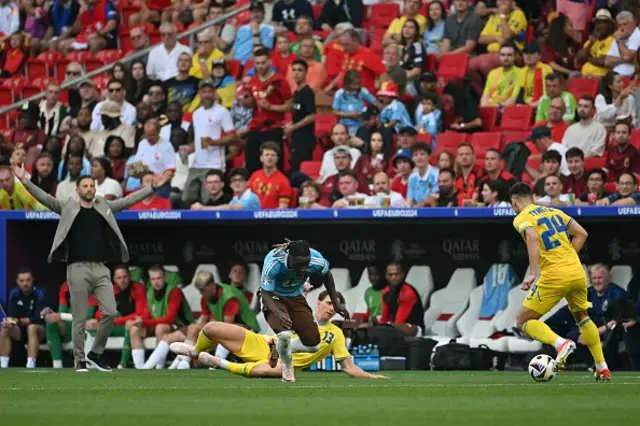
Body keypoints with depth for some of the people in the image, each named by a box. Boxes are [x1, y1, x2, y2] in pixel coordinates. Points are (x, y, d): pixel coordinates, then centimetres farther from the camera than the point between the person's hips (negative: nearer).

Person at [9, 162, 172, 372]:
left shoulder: (104, 207, 14)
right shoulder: (68, 208, 5)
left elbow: (128, 200, 12)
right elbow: (45, 198, -3)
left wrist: (153, 187, 6)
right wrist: (25, 182, -16)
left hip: (100, 268, 3)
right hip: (78, 268, -3)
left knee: (110, 313, -6)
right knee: (79, 319, -1)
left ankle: (95, 354, 11)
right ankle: (80, 360, 10)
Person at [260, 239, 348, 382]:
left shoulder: (316, 260, -26)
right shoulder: (273, 263, -36)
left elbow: (326, 275, -1)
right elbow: (265, 294, -31)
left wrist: (336, 303, 2)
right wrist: (279, 313, -50)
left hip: (296, 298, 4)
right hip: (274, 299, -4)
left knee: (313, 344, -3)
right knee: (285, 333, -32)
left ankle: (278, 348, 27)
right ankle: (287, 366, 1)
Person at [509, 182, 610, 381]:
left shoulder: (521, 218, 0)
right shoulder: (554, 211, 19)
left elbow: (533, 238, -20)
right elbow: (582, 234, 17)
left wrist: (532, 273, -24)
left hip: (554, 277, -6)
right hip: (577, 273, 6)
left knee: (524, 321, 6)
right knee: (581, 316, 29)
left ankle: (561, 343, -20)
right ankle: (602, 368, 23)